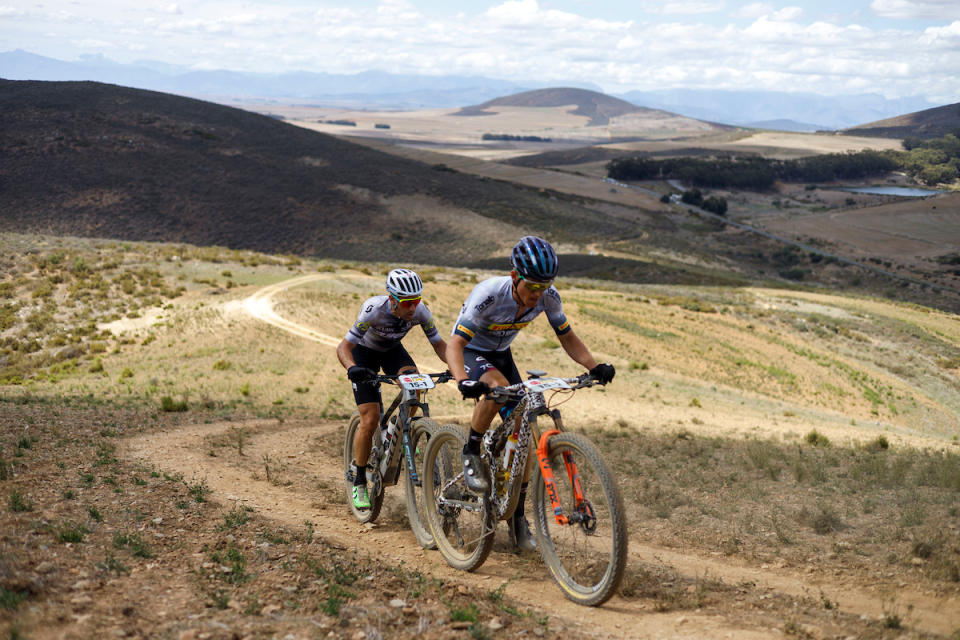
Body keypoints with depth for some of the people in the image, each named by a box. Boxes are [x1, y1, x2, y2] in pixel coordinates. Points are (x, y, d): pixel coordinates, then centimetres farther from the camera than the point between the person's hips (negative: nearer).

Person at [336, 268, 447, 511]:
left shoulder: (420, 311, -26)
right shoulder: (373, 310, -36)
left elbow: (439, 344, -14)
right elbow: (343, 347, -35)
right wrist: (352, 368, -55)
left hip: (392, 350, 3)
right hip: (365, 354, -3)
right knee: (370, 421, -13)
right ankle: (359, 482, 3)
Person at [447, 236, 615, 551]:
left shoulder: (548, 297, -20)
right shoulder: (489, 294, -34)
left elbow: (567, 337, -6)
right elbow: (455, 343, -36)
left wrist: (594, 366, -24)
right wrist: (463, 380, -55)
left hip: (501, 355, 5)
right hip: (471, 353, -5)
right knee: (498, 386, -38)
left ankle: (518, 517, 9)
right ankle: (471, 454, -15)